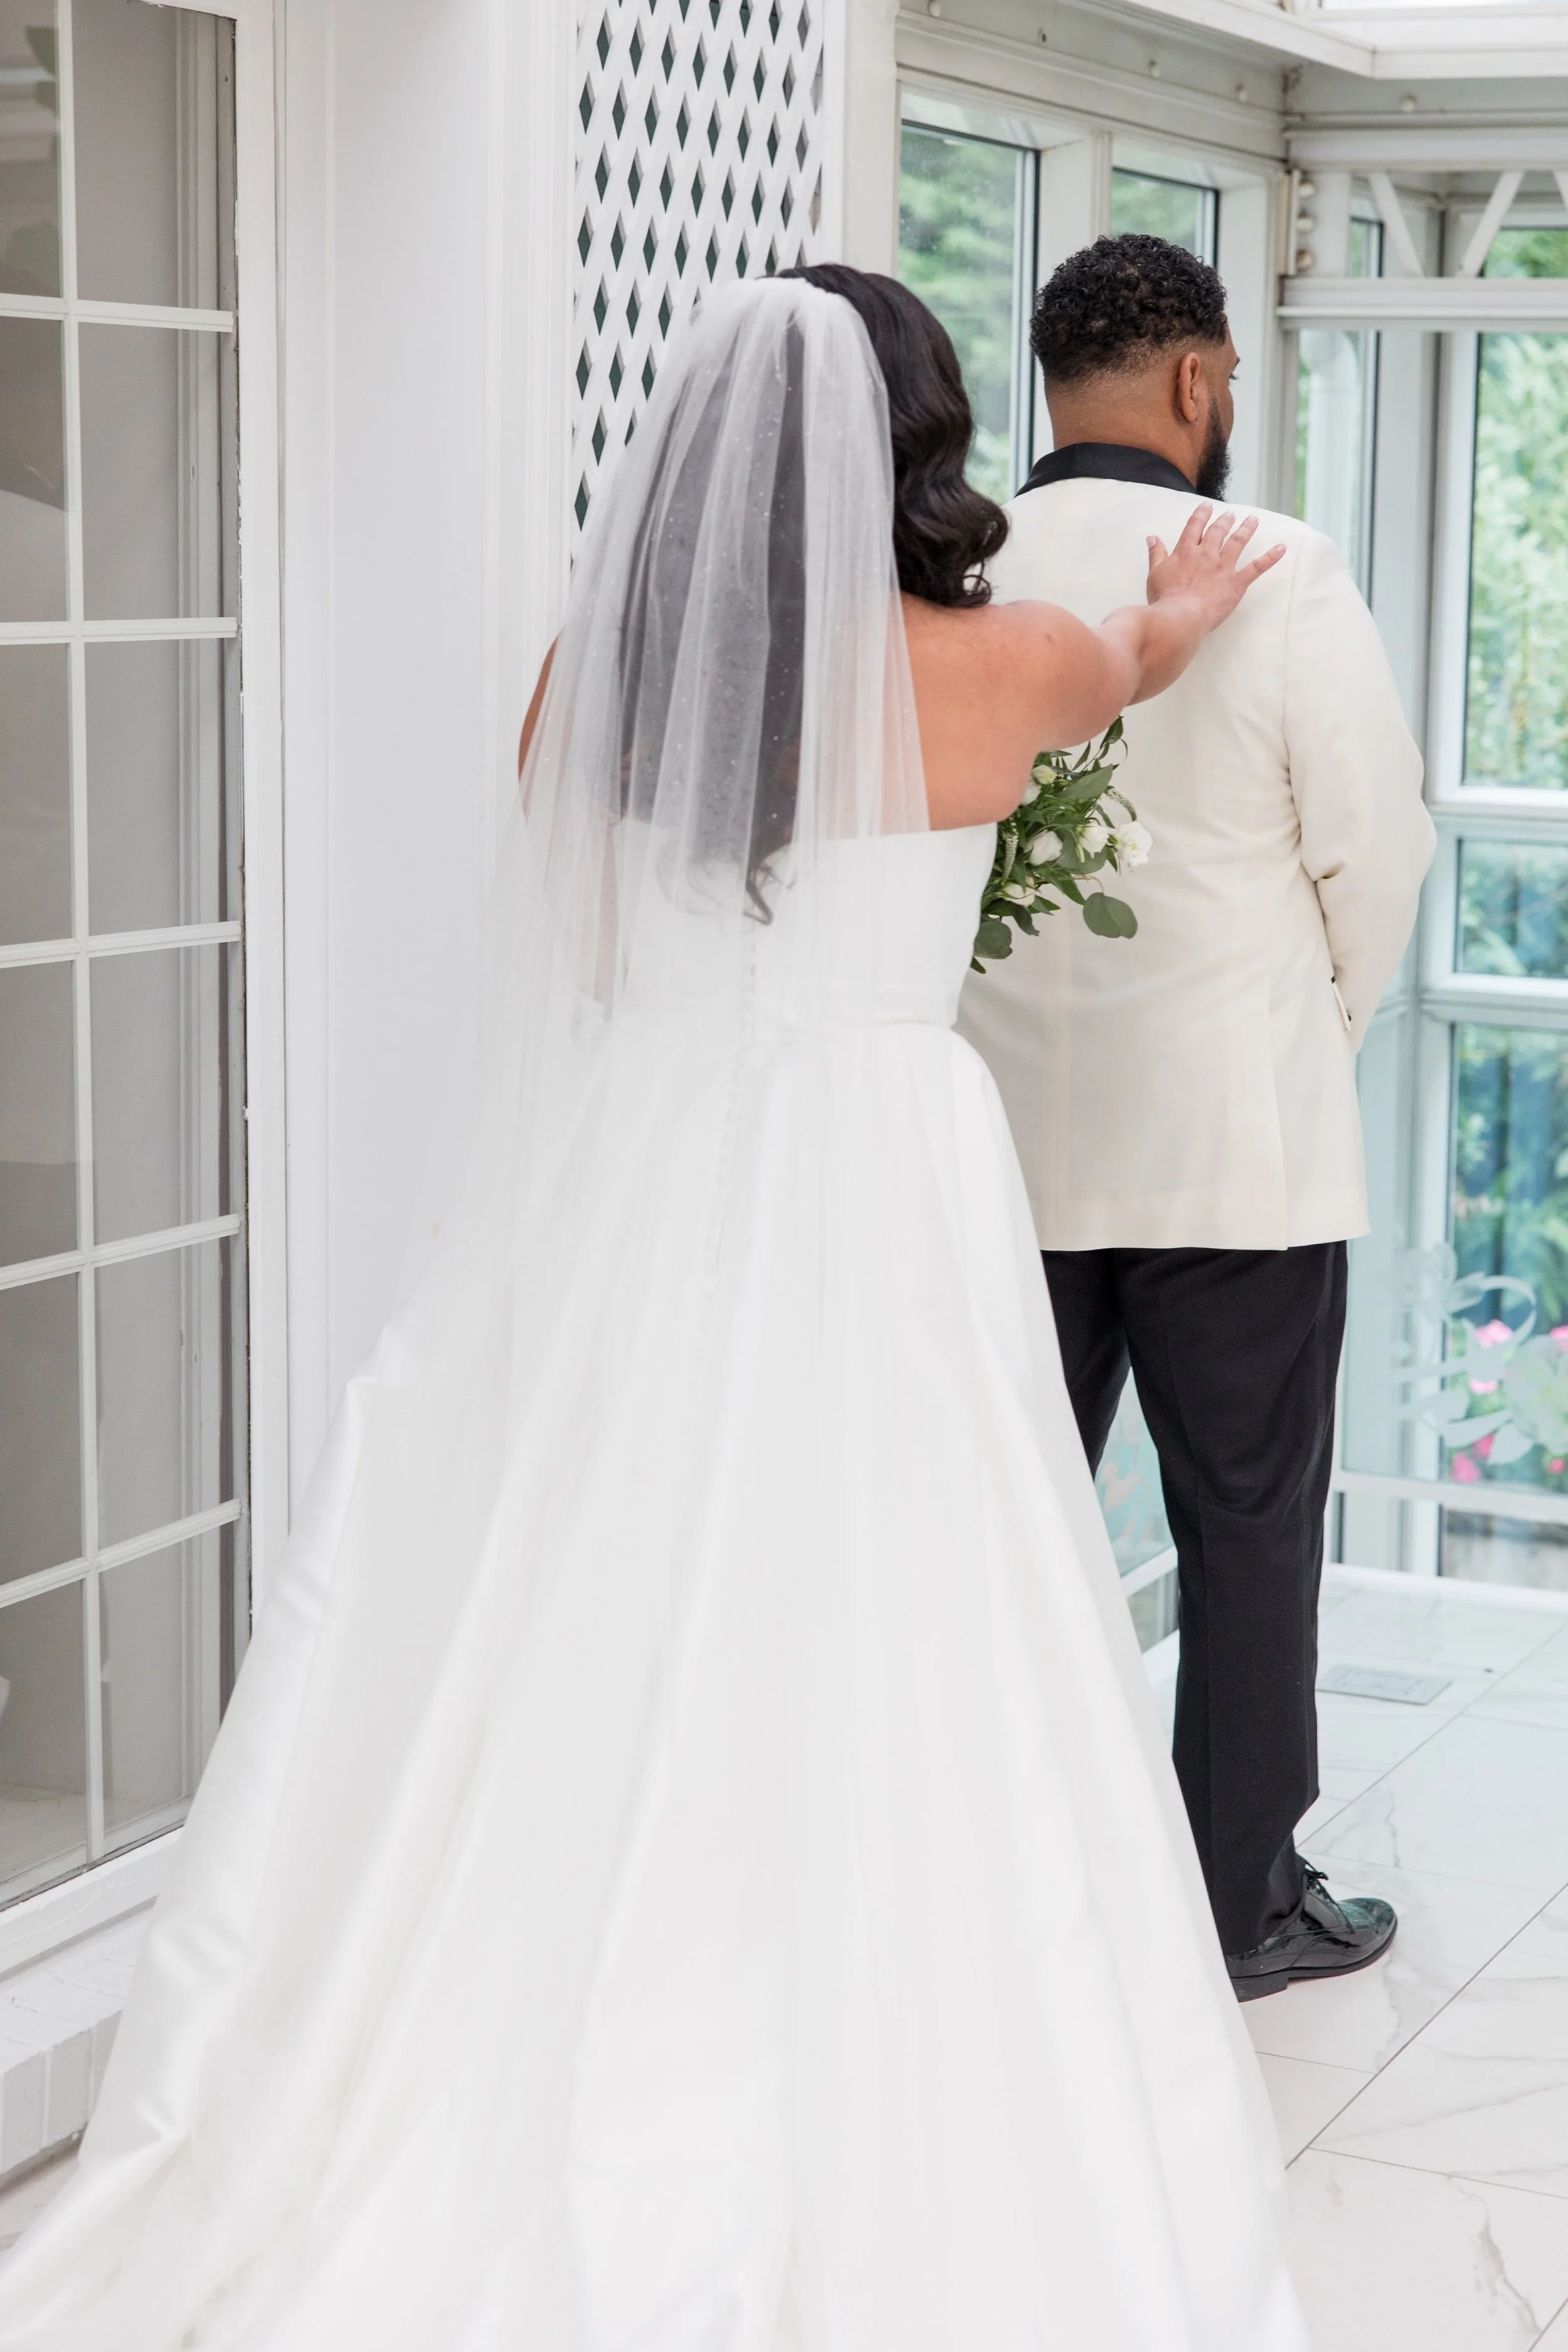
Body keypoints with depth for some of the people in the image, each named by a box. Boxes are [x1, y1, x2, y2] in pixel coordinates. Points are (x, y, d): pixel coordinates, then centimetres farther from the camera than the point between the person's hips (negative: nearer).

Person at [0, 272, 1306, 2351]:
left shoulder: (593, 671, 2)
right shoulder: (991, 669, -1)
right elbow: (1141, 658, 23)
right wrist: (1198, 596, 45)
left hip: (614, 1195, 3)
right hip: (872, 1201, -3)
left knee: (562, 1708, 6)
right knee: (859, 1735, 1)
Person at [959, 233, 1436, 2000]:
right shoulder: (1278, 577, -11)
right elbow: (1377, 842, -7)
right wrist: (1324, 1024, 11)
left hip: (1004, 1128, 4)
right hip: (1233, 1134, -3)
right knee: (1249, 1520, 8)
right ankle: (1242, 1902, 16)